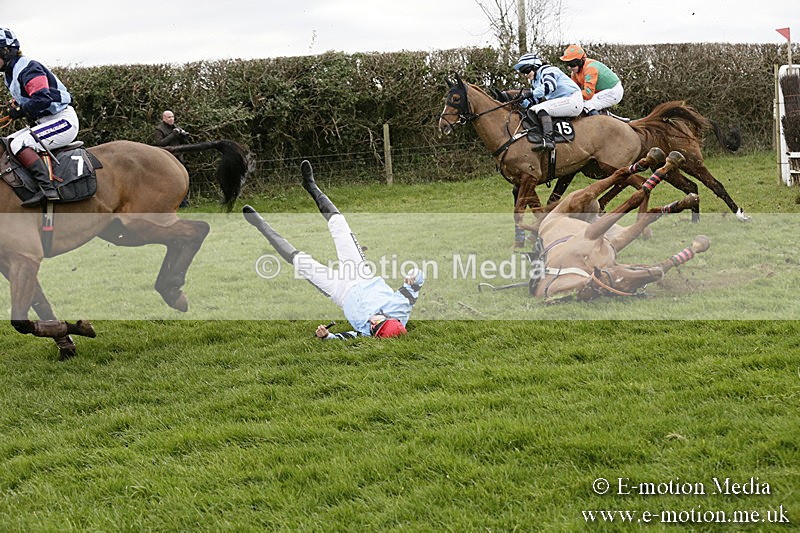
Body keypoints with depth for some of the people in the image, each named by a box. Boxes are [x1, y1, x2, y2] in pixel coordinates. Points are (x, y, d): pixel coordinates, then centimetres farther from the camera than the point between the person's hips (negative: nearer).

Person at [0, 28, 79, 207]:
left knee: (19, 144, -27)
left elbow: (42, 99, -29)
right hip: (44, 122, 11)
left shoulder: (28, 68, -18)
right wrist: (15, 107, 4)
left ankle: (47, 188, -36)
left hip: (63, 119, -11)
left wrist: (21, 110, -16)